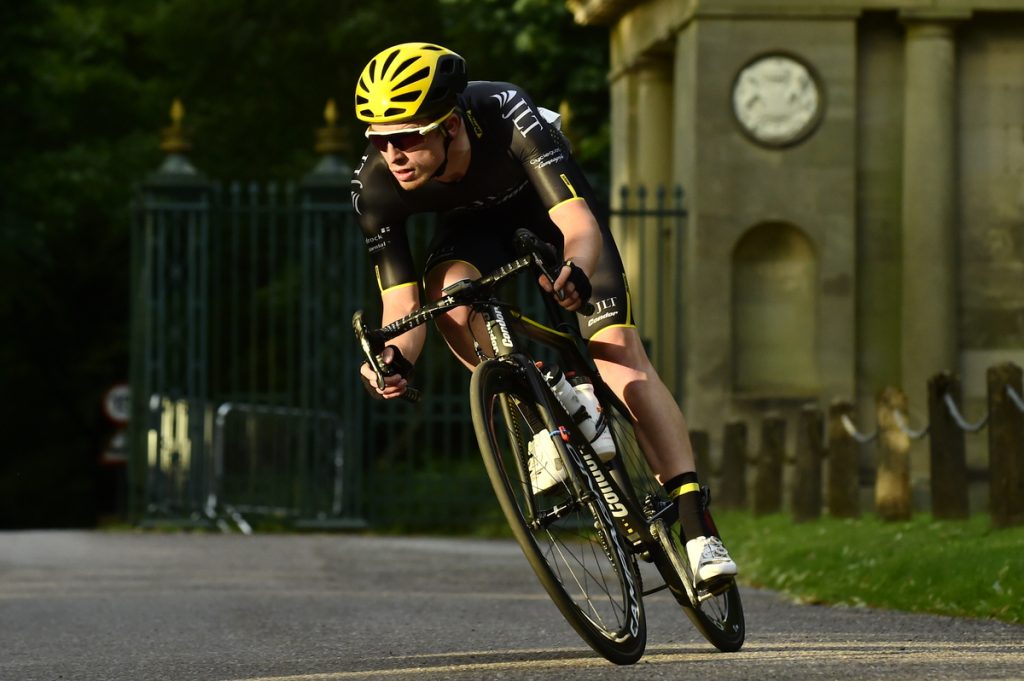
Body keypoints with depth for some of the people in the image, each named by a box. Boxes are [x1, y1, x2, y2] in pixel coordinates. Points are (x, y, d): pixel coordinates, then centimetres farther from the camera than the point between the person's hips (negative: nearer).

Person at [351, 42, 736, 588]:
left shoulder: (509, 119, -41)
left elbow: (580, 226, -48)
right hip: (474, 218, 2)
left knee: (619, 350, -16)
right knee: (447, 295, -33)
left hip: (548, 194, -2)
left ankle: (696, 527, -19)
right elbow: (402, 302, -29)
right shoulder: (375, 187, -33)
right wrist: (397, 358, -50)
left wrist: (577, 272, -70)